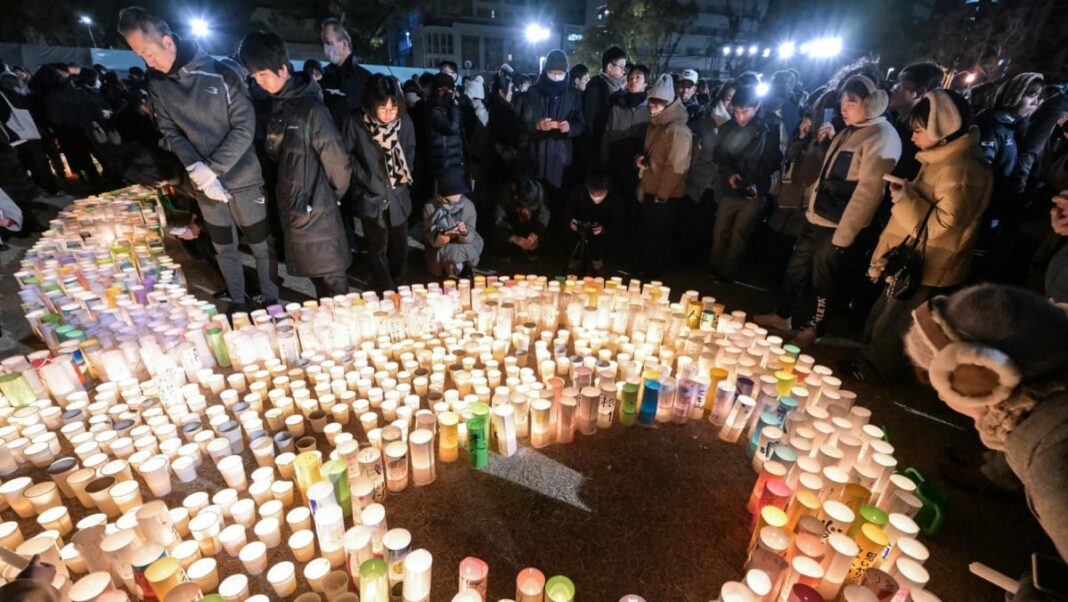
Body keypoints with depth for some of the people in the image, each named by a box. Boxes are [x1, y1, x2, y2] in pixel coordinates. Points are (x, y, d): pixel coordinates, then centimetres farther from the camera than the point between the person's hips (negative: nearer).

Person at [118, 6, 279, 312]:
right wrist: (197, 170, -14)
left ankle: (272, 301, 22)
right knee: (224, 248, 13)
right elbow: (170, 132, 4)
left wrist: (212, 169, -16)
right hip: (204, 182, 4)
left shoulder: (221, 73, -12)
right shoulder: (157, 85, 2)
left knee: (260, 246, 5)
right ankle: (239, 302, 29)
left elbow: (244, 128, -14)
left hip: (242, 176, -4)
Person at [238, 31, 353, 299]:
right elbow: (276, 155, 14)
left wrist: (332, 197, -1)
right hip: (290, 207, 8)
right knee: (314, 273, 18)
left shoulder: (311, 109, -16)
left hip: (314, 210, -8)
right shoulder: (275, 105, 7)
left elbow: (338, 163, -15)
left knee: (332, 277, 4)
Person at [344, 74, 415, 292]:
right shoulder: (356, 124, -16)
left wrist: (405, 174, 1)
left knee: (399, 244, 17)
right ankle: (385, 290, 22)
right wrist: (366, 178, -11)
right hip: (371, 195, -3)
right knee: (378, 247, 7)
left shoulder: (405, 122, -8)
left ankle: (400, 285, 37)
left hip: (398, 194, 3)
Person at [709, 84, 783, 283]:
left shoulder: (772, 126, -7)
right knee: (720, 233, 7)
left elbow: (773, 159, -8)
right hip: (729, 190, 4)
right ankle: (714, 272, 21)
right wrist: (729, 173, -13)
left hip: (753, 192, -3)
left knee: (739, 236, 0)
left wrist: (754, 180, -21)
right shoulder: (728, 127, 5)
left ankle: (727, 276, 12)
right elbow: (719, 155, 6)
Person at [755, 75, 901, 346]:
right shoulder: (847, 132, 12)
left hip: (840, 227, -8)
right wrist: (820, 142, 8)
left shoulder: (882, 137, -14)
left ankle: (810, 327, 25)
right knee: (796, 269, 16)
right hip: (816, 216, 8)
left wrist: (844, 234, -21)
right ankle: (783, 315, 32)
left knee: (822, 279, 7)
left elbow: (867, 191, -19)